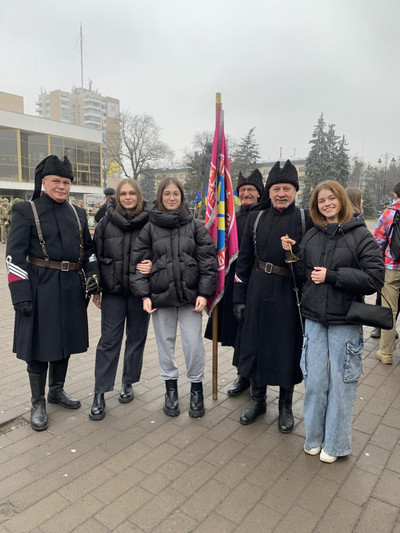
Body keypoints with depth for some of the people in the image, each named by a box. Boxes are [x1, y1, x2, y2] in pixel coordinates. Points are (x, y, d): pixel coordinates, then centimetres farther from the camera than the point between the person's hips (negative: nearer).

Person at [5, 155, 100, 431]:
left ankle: (57, 391, 36)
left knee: (65, 341, 15)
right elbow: (15, 256, -9)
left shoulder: (78, 213, 12)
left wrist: (93, 275, 2)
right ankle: (38, 403, 22)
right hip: (40, 288, -5)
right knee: (39, 346, 4)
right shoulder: (26, 211, -4)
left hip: (72, 288, 5)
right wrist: (20, 294, -15)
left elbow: (89, 249, 17)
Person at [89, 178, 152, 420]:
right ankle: (100, 393, 13)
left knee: (136, 337, 11)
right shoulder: (107, 222, 2)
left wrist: (152, 266, -19)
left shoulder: (150, 221, -3)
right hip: (113, 290, 0)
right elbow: (96, 256, 6)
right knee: (109, 340, 2)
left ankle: (128, 382, 31)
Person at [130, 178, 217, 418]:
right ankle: (171, 388, 30)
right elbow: (139, 262, 3)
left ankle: (197, 387, 23)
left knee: (193, 342, 1)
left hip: (190, 294, -1)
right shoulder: (150, 228, 3)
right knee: (165, 342, 11)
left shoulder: (196, 226, 2)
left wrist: (204, 293, -8)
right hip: (160, 294, 1)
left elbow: (208, 260, -1)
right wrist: (144, 295, -4)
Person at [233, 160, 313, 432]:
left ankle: (286, 406, 30)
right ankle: (258, 399, 33)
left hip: (290, 294, -2)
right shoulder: (256, 218, 5)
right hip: (258, 292, 3)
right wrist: (239, 298, 3)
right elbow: (244, 260, 6)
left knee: (288, 348, 9)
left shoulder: (306, 219, -2)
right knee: (255, 344, 11)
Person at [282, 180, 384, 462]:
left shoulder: (361, 235, -5)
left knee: (341, 382, 7)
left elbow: (375, 279, -12)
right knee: (314, 380, 9)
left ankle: (335, 443, 26)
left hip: (345, 321, -3)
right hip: (315, 318, 3)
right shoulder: (311, 236, 7)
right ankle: (314, 438, 29)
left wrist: (332, 275, -17)